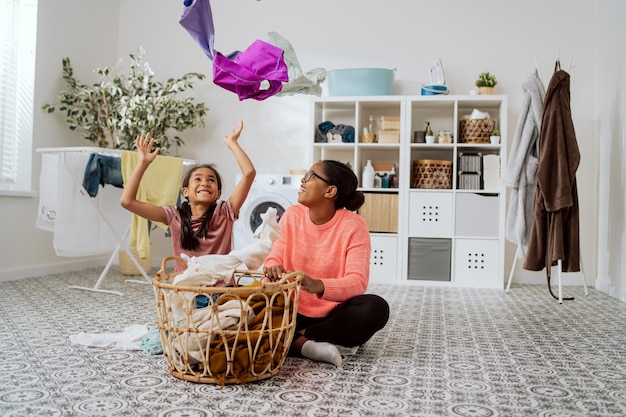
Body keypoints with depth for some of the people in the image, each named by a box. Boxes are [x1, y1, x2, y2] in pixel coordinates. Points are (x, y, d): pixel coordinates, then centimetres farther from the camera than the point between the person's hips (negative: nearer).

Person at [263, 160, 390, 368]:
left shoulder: (353, 226, -14)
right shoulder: (291, 216, -1)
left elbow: (358, 281, -23)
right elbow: (275, 257, -4)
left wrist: (318, 285, -42)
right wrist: (273, 268, -31)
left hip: (333, 314, -2)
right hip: (293, 312, 2)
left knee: (376, 308, -32)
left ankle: (298, 337, -20)